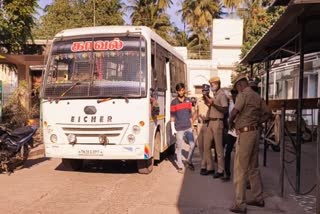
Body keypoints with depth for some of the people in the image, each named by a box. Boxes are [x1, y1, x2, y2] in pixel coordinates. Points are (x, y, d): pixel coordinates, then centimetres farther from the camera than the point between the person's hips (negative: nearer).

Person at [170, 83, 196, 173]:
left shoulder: (188, 100, 8)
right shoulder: (174, 102, -3)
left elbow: (190, 114, 13)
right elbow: (172, 116, 0)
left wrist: (191, 125, 12)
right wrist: (173, 128, -4)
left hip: (188, 127, 3)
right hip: (179, 128, -3)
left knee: (193, 145, 1)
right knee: (179, 148, 3)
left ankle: (188, 161, 22)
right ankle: (180, 166, 14)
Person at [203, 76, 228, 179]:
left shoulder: (222, 95, -8)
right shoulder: (214, 95, 17)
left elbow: (225, 110, -19)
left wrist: (213, 103, -21)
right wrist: (208, 101, 9)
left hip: (217, 122, -9)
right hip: (210, 122, 9)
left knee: (218, 147, -4)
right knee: (206, 146, 10)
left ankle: (220, 170, 4)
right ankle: (210, 167, 21)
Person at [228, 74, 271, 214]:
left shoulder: (243, 94, -12)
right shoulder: (257, 96, 13)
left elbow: (234, 111, -27)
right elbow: (267, 113, 20)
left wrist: (230, 122, -8)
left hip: (245, 134, -8)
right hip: (254, 132, 9)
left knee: (240, 170, -2)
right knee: (253, 168, 19)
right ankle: (258, 198, 28)